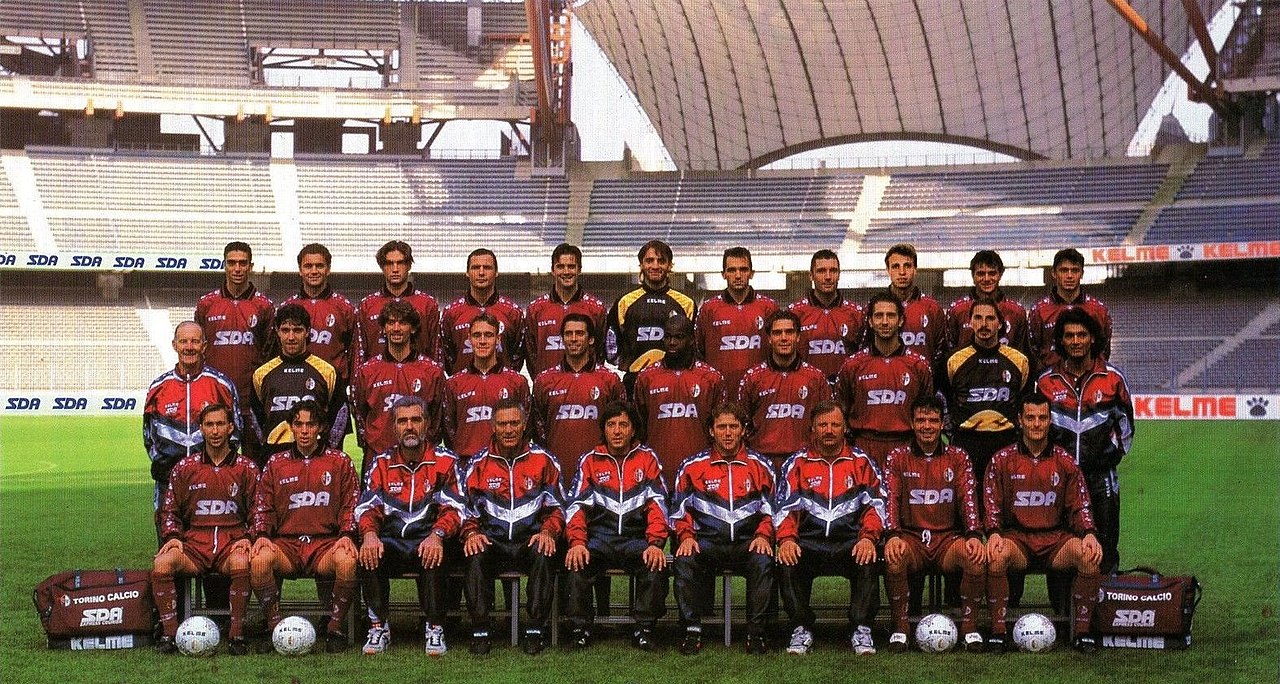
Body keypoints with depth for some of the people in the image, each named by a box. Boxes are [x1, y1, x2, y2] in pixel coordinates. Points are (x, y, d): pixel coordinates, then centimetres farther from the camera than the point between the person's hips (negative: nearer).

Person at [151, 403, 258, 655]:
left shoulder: (246, 468, 10)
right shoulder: (185, 468, 13)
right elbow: (170, 510, 16)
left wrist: (248, 539, -6)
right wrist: (173, 537, -2)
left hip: (233, 541, -1)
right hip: (193, 544, 2)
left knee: (242, 563, -37)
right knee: (161, 564, -29)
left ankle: (236, 634, -25)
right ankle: (169, 632, -19)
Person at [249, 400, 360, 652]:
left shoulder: (339, 462, 14)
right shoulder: (276, 464, 17)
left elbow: (350, 505, 10)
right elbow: (263, 506, 15)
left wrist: (346, 535, -8)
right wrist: (261, 535, -5)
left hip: (326, 542, -1)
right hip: (285, 544, 1)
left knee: (348, 561, -36)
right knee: (259, 560, -33)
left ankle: (335, 628, -19)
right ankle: (274, 627, -17)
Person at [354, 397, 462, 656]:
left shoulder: (445, 461, 5)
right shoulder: (382, 463, 13)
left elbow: (453, 508, -5)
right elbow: (367, 507, 2)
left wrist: (437, 535, -27)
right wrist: (370, 534, -21)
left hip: (427, 540, -2)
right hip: (391, 542, 2)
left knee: (433, 555, -36)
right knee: (368, 553, -30)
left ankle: (434, 629, -25)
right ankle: (379, 626, -20)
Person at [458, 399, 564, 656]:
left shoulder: (543, 460, 7)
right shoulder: (479, 464, 8)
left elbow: (556, 507, 8)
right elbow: (468, 511, 9)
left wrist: (547, 532, -11)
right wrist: (471, 533, -12)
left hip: (531, 539, -1)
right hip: (492, 541, 1)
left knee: (543, 554, -34)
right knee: (476, 556, -32)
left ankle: (535, 630, -28)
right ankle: (480, 631, -27)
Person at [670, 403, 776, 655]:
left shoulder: (760, 466, 11)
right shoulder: (693, 466, 9)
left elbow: (771, 510, 12)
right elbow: (679, 510, 10)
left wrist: (763, 535, -6)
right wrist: (686, 536, -8)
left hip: (747, 542, 0)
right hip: (706, 541, 0)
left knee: (763, 561, -32)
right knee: (684, 560, -31)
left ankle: (756, 632, -22)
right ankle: (692, 630, -20)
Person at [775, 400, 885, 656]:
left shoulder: (861, 462, 13)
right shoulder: (796, 464, 12)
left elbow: (875, 504, 6)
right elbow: (785, 507, 5)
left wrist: (868, 537, -12)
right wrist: (786, 539, -14)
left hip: (850, 541, 0)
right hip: (808, 541, 0)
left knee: (868, 560, -32)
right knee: (787, 561, -30)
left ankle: (861, 630, -23)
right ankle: (801, 630, -19)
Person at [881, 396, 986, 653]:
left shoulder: (958, 457, 10)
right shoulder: (897, 458, 8)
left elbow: (968, 499, 0)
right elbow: (890, 500, -4)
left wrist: (975, 535, -18)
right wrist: (892, 535, -23)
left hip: (949, 538, 1)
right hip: (911, 537, -1)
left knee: (977, 557, -31)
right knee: (894, 558, -35)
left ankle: (969, 625, -13)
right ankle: (900, 627, -17)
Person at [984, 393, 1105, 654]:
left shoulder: (1064, 461, 10)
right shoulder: (1002, 460, 7)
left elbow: (1079, 507, 8)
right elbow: (992, 505, 3)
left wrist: (1089, 534, -11)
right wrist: (993, 533, -16)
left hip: (1056, 539, 1)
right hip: (1016, 537, -1)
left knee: (1090, 555, -29)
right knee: (995, 555, -35)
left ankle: (1083, 631, -18)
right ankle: (998, 630, -25)